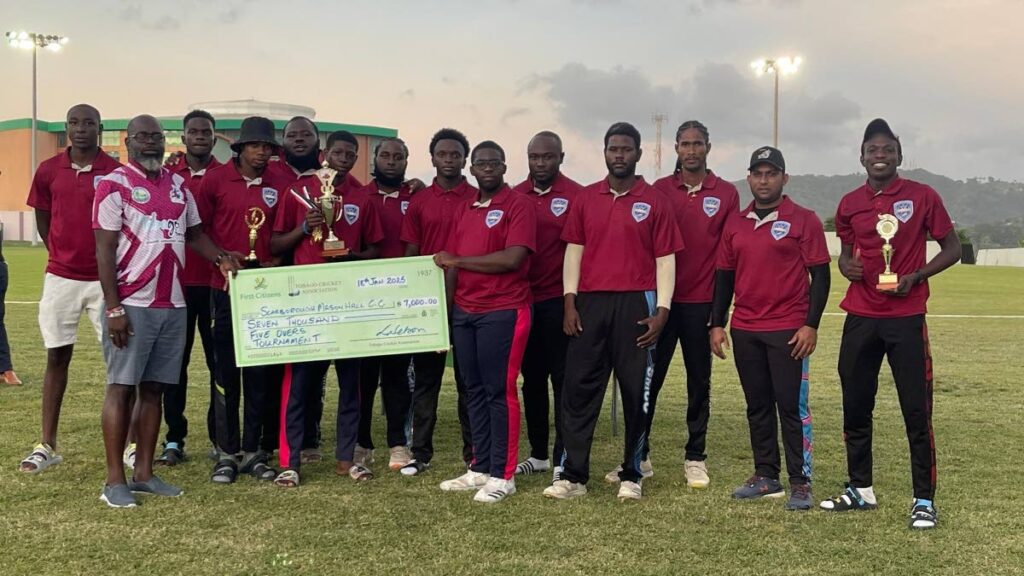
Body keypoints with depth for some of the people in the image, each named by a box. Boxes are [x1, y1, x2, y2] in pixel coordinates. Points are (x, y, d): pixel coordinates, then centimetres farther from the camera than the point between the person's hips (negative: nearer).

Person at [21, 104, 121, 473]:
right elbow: (42, 219, 15)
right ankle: (47, 446, 14)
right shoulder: (49, 171, 4)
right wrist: (64, 253, 12)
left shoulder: (114, 172, -4)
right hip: (60, 277, 2)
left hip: (104, 278, -2)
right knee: (57, 357, 7)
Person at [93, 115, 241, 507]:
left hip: (172, 305, 6)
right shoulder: (114, 185, -4)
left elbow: (194, 233, 21)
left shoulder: (179, 185, 14)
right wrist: (113, 307, -14)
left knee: (154, 388, 9)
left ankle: (144, 473, 17)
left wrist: (220, 258, 0)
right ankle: (114, 480, 5)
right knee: (122, 387, -2)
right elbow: (104, 250, -8)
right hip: (131, 305, -6)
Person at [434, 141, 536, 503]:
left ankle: (503, 476, 6)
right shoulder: (463, 211, 16)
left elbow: (512, 258, -17)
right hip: (463, 313, 7)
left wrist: (458, 260, -9)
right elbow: (452, 265, 17)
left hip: (503, 312, -7)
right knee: (475, 391, 11)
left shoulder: (518, 206, -5)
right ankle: (480, 468, 20)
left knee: (499, 391, -3)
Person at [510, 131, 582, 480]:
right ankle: (538, 454, 23)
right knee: (531, 378, 12)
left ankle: (563, 459, 8)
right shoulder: (514, 197, 7)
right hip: (522, 300, 5)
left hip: (558, 301, -4)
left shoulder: (576, 196, -6)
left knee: (563, 379, 2)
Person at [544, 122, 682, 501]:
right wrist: (570, 301, 1)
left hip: (637, 305, -2)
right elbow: (574, 250, 10)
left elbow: (665, 258, 1)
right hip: (590, 304, 2)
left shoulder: (655, 201, 3)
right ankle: (573, 475, 9)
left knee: (636, 392, 4)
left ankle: (631, 476, 15)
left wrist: (662, 310, -7)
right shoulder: (586, 198, 10)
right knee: (579, 388, 2)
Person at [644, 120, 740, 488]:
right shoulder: (659, 190, 4)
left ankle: (695, 459, 16)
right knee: (648, 378, 3)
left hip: (702, 302, 0)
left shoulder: (726, 194, 4)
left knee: (699, 382, 7)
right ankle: (639, 456, 12)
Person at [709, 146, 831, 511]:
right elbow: (724, 276, 14)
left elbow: (820, 275, -4)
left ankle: (800, 483, 4)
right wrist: (717, 324, 9)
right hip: (744, 330, 5)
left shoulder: (803, 220, -2)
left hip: (788, 331, -5)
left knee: (792, 406, -3)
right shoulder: (735, 224, 11)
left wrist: (811, 325, -11)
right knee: (757, 406, 11)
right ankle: (765, 476, 21)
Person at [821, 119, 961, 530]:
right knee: (855, 407, 9)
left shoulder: (922, 197, -3)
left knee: (916, 411, -3)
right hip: (860, 318, 4)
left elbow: (951, 248, 2)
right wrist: (847, 266, -4)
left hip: (907, 318, -4)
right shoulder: (849, 204, 8)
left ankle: (924, 500, 8)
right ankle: (861, 490, 23)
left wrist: (915, 277, -12)